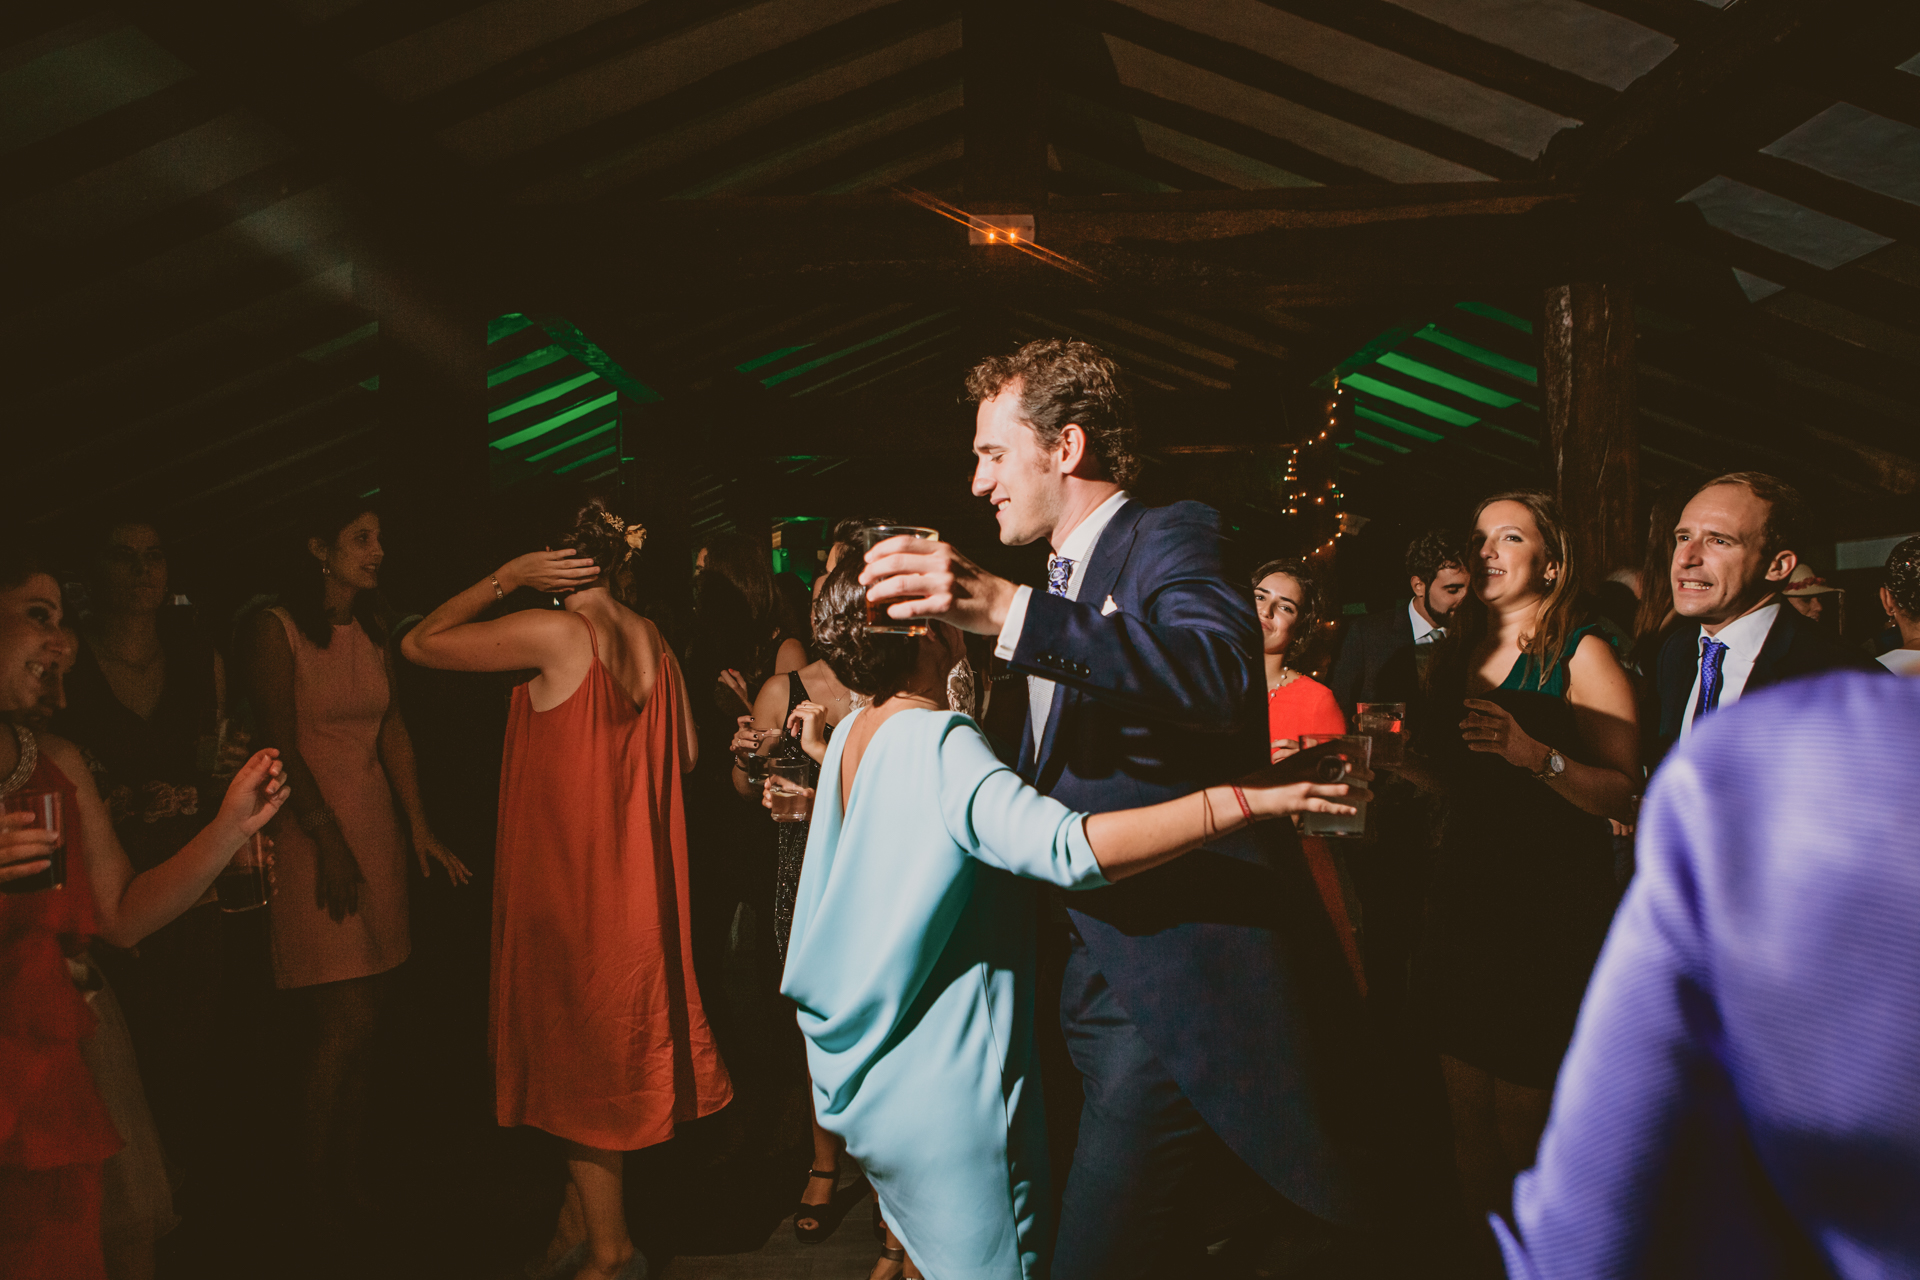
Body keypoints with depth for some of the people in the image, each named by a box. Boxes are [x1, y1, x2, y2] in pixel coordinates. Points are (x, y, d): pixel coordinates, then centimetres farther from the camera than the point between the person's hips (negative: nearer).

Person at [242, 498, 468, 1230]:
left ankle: (346, 1176, 18)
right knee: (346, 1022, -8)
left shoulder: (372, 633, 13)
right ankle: (315, 1194, 9)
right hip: (310, 832, -6)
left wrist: (420, 828, 3)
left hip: (375, 827, 6)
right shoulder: (276, 629, -5)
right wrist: (329, 844, -14)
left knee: (367, 1020, 6)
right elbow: (281, 744, -9)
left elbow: (392, 730, 10)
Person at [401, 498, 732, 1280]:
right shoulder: (651, 639, 3)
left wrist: (505, 578, -9)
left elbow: (418, 645, -10)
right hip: (630, 872, 7)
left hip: (564, 873, -7)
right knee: (610, 1037, 17)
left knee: (578, 1050, 6)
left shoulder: (554, 633, -17)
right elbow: (686, 752, 10)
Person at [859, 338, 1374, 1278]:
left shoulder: (1172, 539, -7)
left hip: (1176, 975, -8)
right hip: (1092, 967, 9)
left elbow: (1223, 671, -31)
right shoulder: (1065, 580, 18)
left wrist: (1007, 612, -38)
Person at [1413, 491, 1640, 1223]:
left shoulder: (1579, 655, -6)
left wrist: (1537, 754, -28)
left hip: (1551, 910, -5)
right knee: (1470, 1117, 11)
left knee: (1523, 1127, 4)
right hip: (1465, 898, 5)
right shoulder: (1455, 659, 11)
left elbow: (1626, 795, -14)